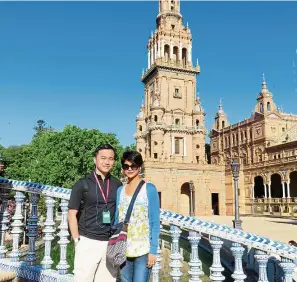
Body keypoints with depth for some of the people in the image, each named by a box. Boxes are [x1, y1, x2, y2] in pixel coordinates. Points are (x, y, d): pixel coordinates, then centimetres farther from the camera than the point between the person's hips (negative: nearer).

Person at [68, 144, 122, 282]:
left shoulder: (117, 185, 6)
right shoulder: (83, 184, -3)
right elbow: (72, 214, -2)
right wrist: (77, 240, -7)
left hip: (111, 243, 3)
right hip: (88, 242, -3)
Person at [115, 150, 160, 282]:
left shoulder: (149, 189, -4)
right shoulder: (120, 190, 7)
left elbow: (155, 222, -5)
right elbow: (117, 220, 10)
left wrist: (153, 250, -10)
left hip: (143, 250, -4)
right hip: (123, 250, 4)